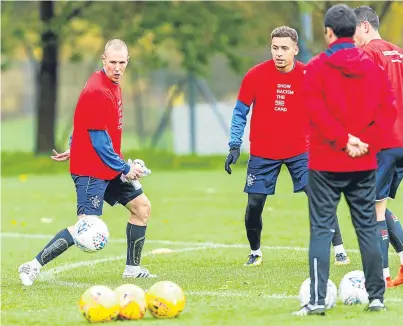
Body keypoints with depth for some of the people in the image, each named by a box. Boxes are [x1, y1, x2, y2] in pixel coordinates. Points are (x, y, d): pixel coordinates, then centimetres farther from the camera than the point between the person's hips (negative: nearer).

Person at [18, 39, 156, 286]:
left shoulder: (113, 86, 10)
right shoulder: (97, 92, -21)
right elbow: (99, 140, -20)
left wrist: (74, 149, 24)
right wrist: (124, 168, -12)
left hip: (109, 169, 10)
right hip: (92, 170, -10)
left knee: (142, 206, 14)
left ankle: (133, 268, 24)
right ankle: (34, 266, -18)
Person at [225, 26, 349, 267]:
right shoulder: (256, 75, -7)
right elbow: (240, 113, 1)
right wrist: (235, 146, -5)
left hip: (300, 151, 0)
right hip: (263, 154, 0)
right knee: (254, 205, -1)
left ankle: (339, 250, 0)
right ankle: (255, 252, 23)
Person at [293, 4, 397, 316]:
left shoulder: (317, 67, -6)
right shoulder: (373, 67, 5)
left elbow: (317, 111, -16)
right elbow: (388, 108, -1)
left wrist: (343, 140, -12)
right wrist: (368, 141, -5)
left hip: (326, 163, -3)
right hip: (364, 164, 3)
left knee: (321, 228, -1)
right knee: (368, 227, 12)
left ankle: (317, 299, -8)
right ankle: (376, 296, 13)